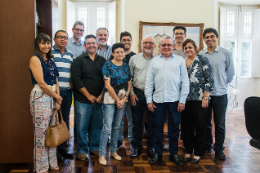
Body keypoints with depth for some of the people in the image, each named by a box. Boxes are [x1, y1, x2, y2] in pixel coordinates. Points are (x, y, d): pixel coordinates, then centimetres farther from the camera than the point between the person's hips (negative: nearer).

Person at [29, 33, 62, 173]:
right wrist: (57, 97, -5)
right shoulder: (35, 59, -6)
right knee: (41, 133, -1)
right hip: (40, 97, -7)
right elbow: (41, 83, -13)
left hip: (53, 97, 7)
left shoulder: (50, 59, 15)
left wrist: (57, 100, 3)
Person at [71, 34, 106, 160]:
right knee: (82, 126, 2)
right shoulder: (79, 60, 0)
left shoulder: (102, 61, 10)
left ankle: (95, 148, 27)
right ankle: (82, 150, 18)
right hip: (83, 100, -3)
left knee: (97, 125, 10)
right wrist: (89, 95, -10)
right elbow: (76, 80, -8)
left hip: (99, 100, 3)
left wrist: (101, 95, -4)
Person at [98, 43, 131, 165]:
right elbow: (108, 85, -11)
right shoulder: (108, 65, -6)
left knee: (116, 127, 13)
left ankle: (113, 151, 26)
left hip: (123, 100, 5)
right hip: (110, 99, -5)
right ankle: (102, 154, 6)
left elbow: (129, 85, 10)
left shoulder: (126, 66, 9)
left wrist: (124, 99, -3)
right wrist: (117, 100, -10)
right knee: (107, 127, -5)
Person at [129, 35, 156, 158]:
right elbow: (129, 77, 7)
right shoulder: (134, 59, 7)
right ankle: (136, 147, 21)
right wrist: (132, 93, 0)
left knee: (152, 122, 7)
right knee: (137, 122, 8)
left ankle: (151, 147, 23)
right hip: (137, 94, 1)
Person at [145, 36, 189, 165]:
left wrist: (182, 100, -4)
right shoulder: (154, 61, 11)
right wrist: (149, 100, 1)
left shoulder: (180, 60, 7)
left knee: (174, 128, 8)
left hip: (174, 100, -1)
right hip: (158, 100, 1)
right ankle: (158, 153, 21)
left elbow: (185, 81, 3)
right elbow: (149, 82, 8)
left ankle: (174, 154, 23)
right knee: (157, 127, 7)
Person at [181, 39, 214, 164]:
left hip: (199, 99, -3)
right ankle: (188, 151, 23)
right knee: (186, 126, 9)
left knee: (200, 126, 4)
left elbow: (209, 80, -6)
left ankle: (198, 152, 18)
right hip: (185, 99, 4)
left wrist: (205, 98, -11)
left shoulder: (203, 61, -2)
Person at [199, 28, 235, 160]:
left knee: (220, 124, 5)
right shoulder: (200, 55, 4)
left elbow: (230, 72, 6)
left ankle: (219, 149, 20)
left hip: (220, 94, -2)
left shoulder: (226, 53, 0)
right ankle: (207, 146, 28)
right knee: (206, 122, 12)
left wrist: (222, 83, 9)